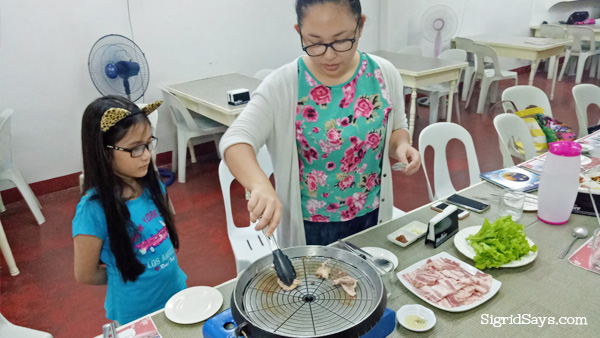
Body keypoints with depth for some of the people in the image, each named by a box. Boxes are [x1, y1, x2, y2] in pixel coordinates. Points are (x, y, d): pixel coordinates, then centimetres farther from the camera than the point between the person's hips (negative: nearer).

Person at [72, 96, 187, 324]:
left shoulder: (152, 185, -10)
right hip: (136, 314, -5)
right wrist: (131, 276, -2)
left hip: (177, 292, 5)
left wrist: (169, 271, -2)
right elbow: (85, 275, -14)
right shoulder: (94, 211, -26)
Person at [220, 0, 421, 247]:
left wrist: (401, 146, -16)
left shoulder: (384, 75, -7)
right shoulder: (282, 85, -17)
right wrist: (260, 185, -43)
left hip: (372, 218, 3)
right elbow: (235, 141, -24)